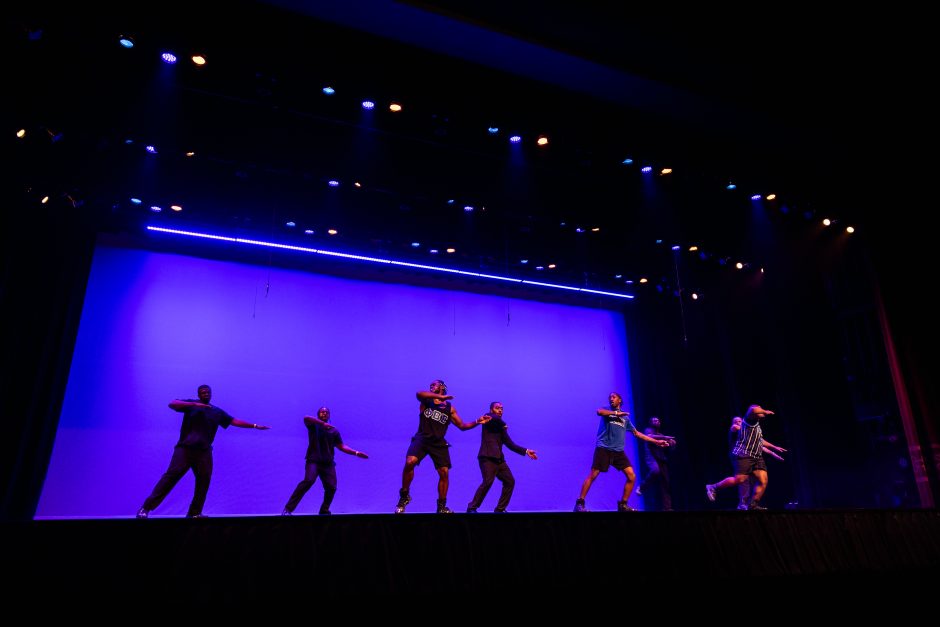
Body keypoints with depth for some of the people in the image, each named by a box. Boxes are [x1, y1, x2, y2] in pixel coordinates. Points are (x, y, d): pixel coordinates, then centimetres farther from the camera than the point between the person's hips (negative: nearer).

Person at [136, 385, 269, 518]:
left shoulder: (217, 412, 17)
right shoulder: (191, 404, 7)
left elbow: (234, 421, 18)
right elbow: (172, 404, -10)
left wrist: (255, 425, 12)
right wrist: (194, 404, -22)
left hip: (204, 452, 4)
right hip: (185, 448, -4)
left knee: (204, 479, -3)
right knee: (172, 474, -12)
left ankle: (194, 513, 6)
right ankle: (146, 508, -6)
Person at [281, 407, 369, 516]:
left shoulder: (334, 431, 15)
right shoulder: (313, 425, 5)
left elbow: (342, 447, 15)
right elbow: (306, 418, -19)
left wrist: (356, 453, 3)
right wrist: (323, 423, -32)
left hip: (328, 464, 4)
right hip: (313, 461, -4)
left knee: (331, 487, -4)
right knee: (309, 480, -26)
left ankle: (324, 512, 19)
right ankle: (288, 509, -20)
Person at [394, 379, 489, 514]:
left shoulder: (449, 408, 12)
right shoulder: (426, 400, 6)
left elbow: (462, 426, 13)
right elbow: (419, 394, -19)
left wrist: (477, 422, -2)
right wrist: (440, 397, -26)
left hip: (439, 443, 2)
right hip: (422, 439, -2)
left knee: (444, 473, -3)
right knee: (410, 462, -25)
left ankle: (441, 506, 15)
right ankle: (404, 495, -4)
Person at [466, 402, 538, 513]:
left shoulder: (501, 426, 23)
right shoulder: (488, 418, 5)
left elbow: (510, 444, 19)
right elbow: (495, 418, -21)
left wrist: (526, 451, 12)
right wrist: (504, 425, -2)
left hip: (498, 459, 8)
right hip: (487, 457, -8)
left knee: (510, 481, 5)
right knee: (488, 481, -21)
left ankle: (500, 509, 14)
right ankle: (472, 508, -10)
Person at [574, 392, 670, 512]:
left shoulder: (625, 418, 20)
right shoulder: (606, 411, 8)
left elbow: (637, 433, 24)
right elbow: (599, 412, -18)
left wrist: (656, 441, 22)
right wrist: (616, 413, -12)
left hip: (618, 451, 5)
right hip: (603, 449, -5)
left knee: (632, 477, -2)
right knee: (593, 475, -11)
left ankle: (622, 505, 10)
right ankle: (579, 503, -5)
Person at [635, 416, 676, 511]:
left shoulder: (661, 434, 28)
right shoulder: (648, 430, 8)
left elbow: (668, 447, 27)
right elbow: (650, 437, -15)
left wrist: (671, 443, 3)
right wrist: (664, 437, -21)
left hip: (662, 459, 7)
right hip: (651, 457, -7)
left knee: (665, 482, -3)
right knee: (655, 470, -37)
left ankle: (667, 507, -3)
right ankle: (642, 488, -15)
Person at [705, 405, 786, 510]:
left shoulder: (756, 425, 25)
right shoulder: (748, 420, -3)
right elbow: (753, 410, -27)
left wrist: (774, 447, 44)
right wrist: (765, 412, -8)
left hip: (757, 458, 9)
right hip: (744, 456, -9)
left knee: (763, 480, -4)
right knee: (739, 479, -15)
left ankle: (753, 505, 3)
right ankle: (713, 487, -1)